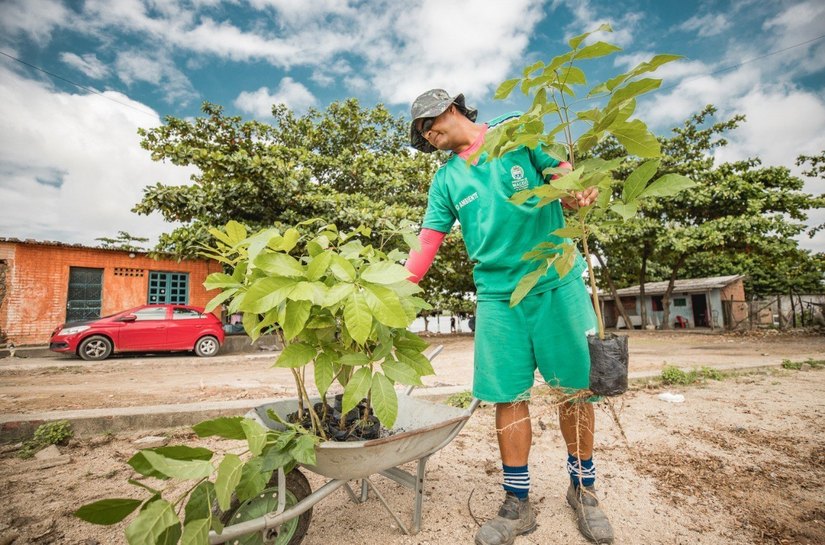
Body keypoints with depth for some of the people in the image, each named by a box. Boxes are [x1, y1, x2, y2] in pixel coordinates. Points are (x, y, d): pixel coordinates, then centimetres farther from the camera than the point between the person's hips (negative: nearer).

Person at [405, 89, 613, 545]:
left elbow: (563, 171, 8)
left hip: (557, 281, -1)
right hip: (497, 294, 2)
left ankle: (582, 488, 27)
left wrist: (575, 191, -17)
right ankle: (517, 503, 19)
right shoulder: (445, 179, 13)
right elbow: (427, 242, 6)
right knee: (508, 396, 1)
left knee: (577, 385, 4)